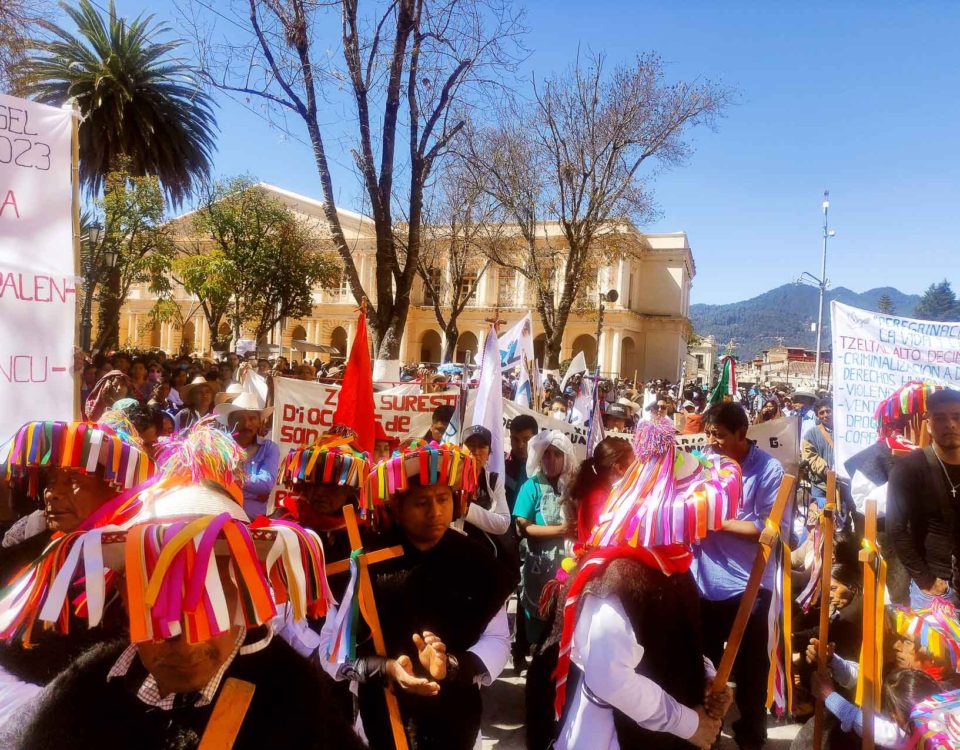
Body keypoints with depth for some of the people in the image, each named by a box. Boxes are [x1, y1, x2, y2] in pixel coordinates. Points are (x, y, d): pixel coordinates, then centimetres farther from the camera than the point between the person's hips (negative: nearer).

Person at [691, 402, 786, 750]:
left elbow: (777, 529, -19)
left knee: (750, 669, 15)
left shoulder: (768, 469, -13)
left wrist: (721, 523, -19)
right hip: (704, 582, 4)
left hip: (747, 587, -4)